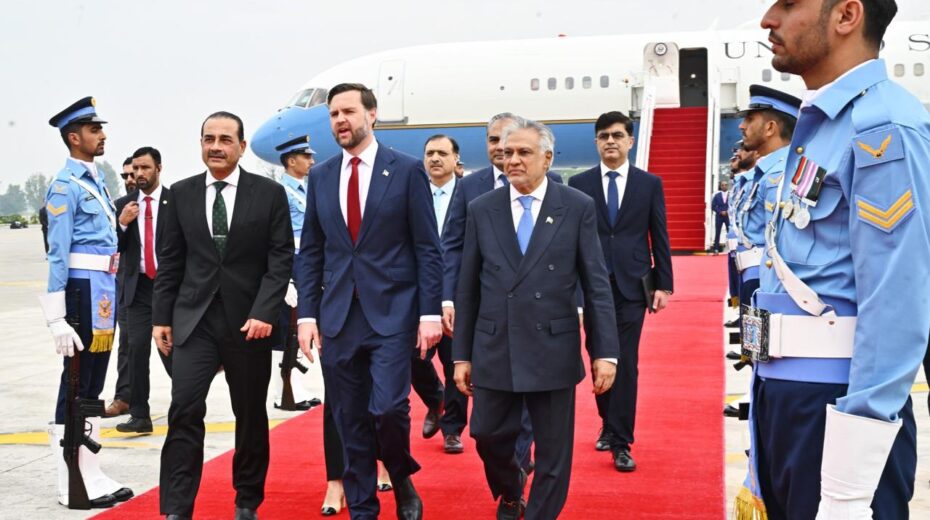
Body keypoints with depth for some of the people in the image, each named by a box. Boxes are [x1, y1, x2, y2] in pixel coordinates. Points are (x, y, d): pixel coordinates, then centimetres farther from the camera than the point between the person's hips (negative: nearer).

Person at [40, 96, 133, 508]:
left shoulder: (96, 179, 15)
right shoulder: (65, 185, -11)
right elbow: (58, 253, -16)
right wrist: (57, 317, -19)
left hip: (105, 291, 9)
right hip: (84, 289, -9)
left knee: (93, 383, 13)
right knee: (77, 383, -2)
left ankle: (88, 472, 23)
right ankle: (73, 484, 6)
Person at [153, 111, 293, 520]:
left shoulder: (269, 193, -1)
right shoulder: (181, 193, 6)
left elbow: (281, 259, -5)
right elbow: (170, 261, 9)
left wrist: (264, 313, -15)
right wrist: (161, 316, 4)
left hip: (249, 320, -1)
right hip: (194, 318, 1)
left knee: (251, 415, 8)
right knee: (184, 410, -10)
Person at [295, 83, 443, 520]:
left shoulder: (407, 170, -1)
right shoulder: (321, 177, 10)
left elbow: (427, 249, -2)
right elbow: (310, 252, 11)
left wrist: (430, 312, -8)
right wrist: (306, 314, 3)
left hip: (392, 312, -4)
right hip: (338, 317, 4)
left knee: (388, 408, -13)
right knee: (350, 422, 7)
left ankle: (402, 480, 18)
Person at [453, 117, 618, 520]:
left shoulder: (578, 207, -2)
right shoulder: (482, 210, 4)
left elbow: (596, 285, -2)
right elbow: (467, 289, 6)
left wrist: (605, 351, -7)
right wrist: (461, 354, 5)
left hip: (552, 350, -2)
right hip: (494, 350, 2)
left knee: (553, 450, 6)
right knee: (488, 437, 11)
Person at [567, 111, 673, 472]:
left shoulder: (649, 183, 5)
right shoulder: (579, 184, 5)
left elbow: (659, 237, 5)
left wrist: (663, 285, -1)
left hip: (632, 285, -1)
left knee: (625, 363, -3)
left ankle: (621, 443, 3)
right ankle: (609, 424, 29)